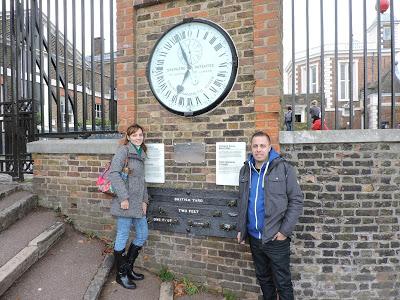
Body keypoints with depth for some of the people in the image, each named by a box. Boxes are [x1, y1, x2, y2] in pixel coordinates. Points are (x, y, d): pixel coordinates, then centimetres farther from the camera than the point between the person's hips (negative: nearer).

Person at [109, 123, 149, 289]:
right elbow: (114, 173, -19)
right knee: (122, 238, 5)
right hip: (125, 202, -8)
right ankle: (121, 275, 24)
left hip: (138, 203, 9)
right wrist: (123, 197, -20)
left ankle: (128, 268, 33)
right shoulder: (123, 150, -9)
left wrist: (145, 200, 11)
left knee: (143, 235, 15)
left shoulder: (141, 154, 16)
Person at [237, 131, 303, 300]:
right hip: (254, 237, 5)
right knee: (263, 278, 21)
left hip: (276, 238, -4)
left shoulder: (284, 168, -9)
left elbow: (296, 201, -9)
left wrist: (285, 230, -13)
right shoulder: (245, 170, 5)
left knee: (282, 282, 9)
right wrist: (240, 228, 11)